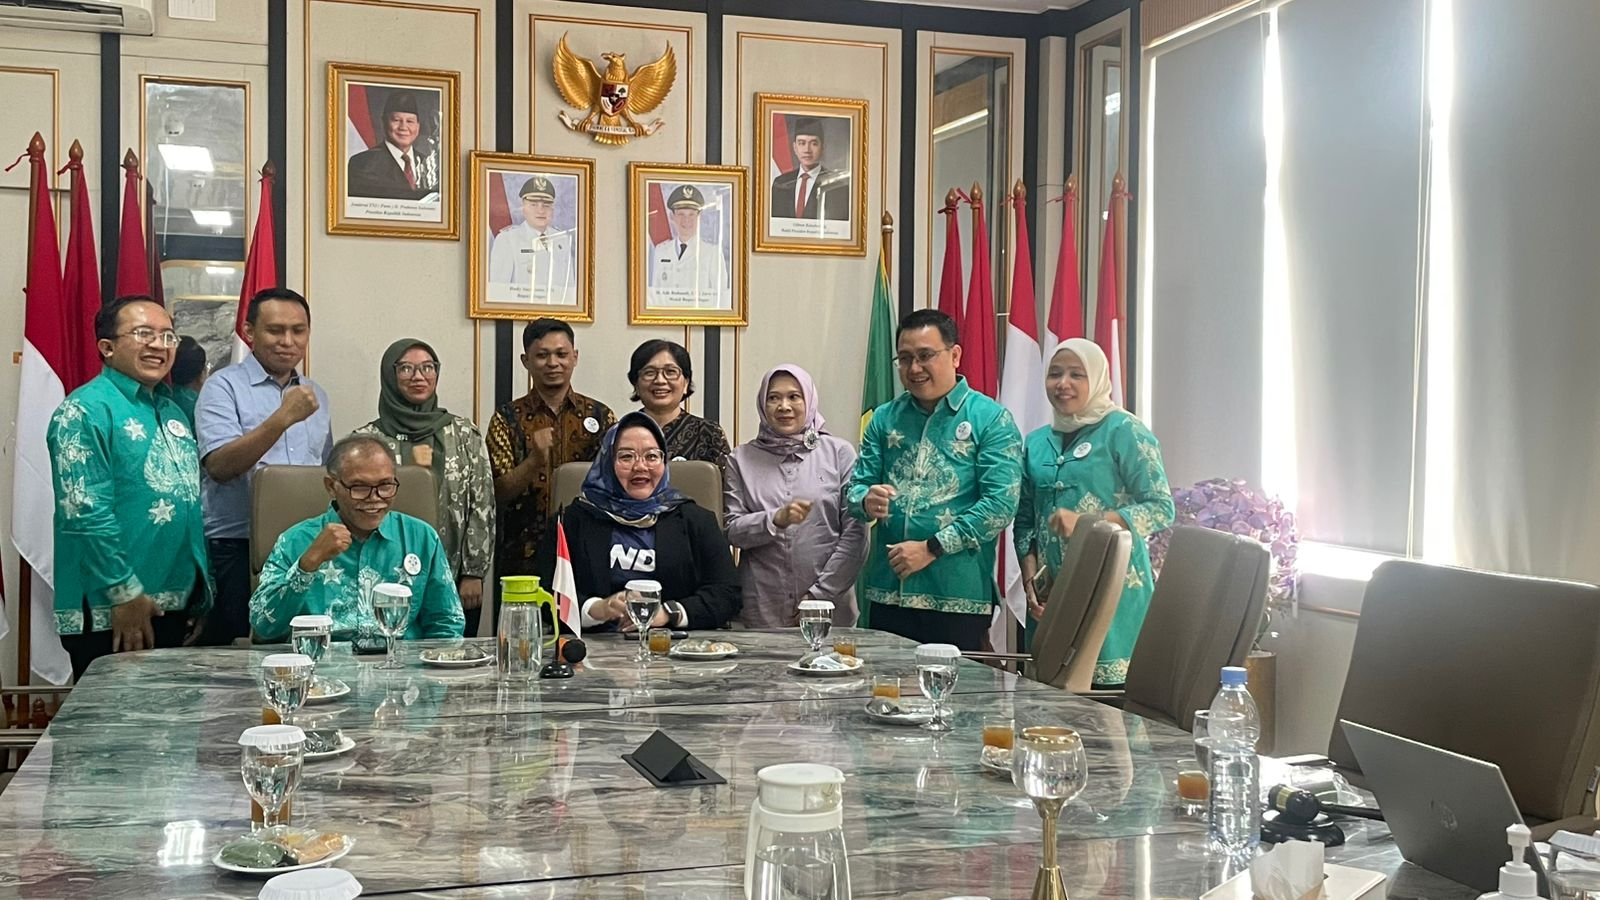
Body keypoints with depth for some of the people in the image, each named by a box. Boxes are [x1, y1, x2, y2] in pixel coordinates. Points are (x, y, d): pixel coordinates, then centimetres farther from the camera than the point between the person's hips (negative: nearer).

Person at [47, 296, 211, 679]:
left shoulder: (173, 411, 16)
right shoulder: (85, 410, -10)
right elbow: (85, 514, -18)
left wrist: (198, 596, 16)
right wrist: (126, 594, -20)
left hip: (174, 608, 8)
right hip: (112, 615, -8)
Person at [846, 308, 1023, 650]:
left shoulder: (991, 419, -2)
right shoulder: (885, 418, 12)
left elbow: (1001, 503, -11)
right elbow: (856, 485, 11)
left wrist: (932, 548, -14)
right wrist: (866, 500, -14)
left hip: (959, 597, -4)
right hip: (887, 593, 4)